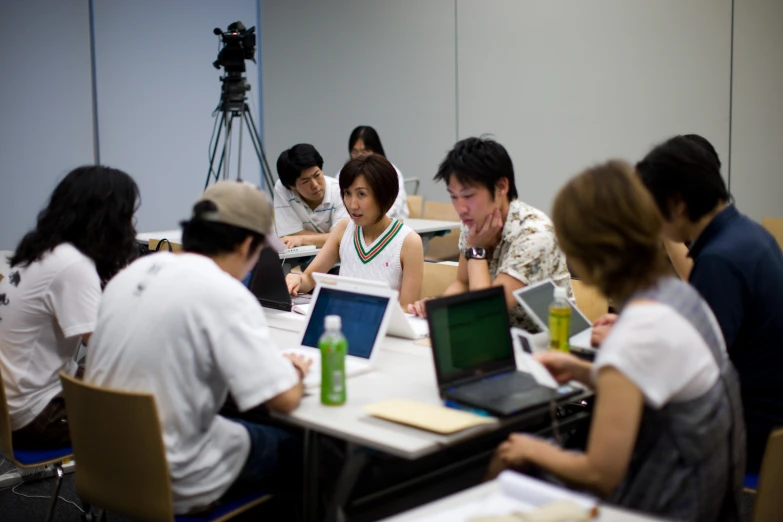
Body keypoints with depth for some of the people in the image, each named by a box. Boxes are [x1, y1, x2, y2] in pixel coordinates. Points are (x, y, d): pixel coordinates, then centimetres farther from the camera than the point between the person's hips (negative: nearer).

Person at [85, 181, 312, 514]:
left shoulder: (134, 271, 2)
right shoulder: (225, 295, -20)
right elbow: (285, 399, -22)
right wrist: (294, 371, 0)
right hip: (174, 482, -7)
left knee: (243, 424, 28)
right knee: (294, 447, 17)